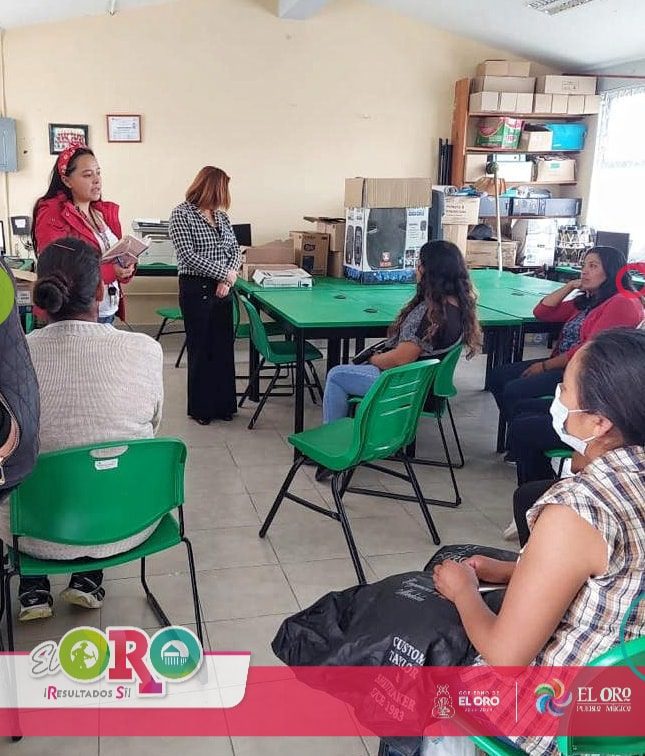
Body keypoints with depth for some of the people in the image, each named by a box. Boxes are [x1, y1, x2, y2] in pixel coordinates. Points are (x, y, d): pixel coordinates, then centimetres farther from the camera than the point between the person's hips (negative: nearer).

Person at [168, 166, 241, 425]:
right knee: (200, 349, 4)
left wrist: (229, 279, -8)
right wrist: (225, 273, -15)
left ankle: (223, 404, 22)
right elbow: (187, 256, -17)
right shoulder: (181, 214, -8)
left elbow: (235, 250, 10)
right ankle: (200, 407, 17)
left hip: (222, 289, 6)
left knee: (224, 347, 10)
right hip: (196, 289, -6)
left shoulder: (221, 215, 11)